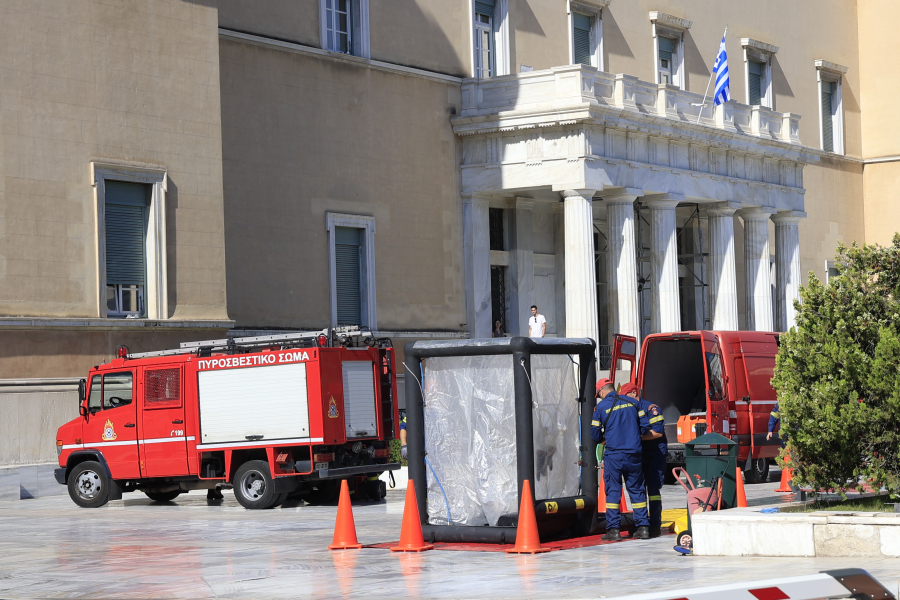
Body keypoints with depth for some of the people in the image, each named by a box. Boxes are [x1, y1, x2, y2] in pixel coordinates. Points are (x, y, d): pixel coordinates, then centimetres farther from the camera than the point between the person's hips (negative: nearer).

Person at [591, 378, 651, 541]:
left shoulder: (601, 407, -4)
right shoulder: (632, 402, 6)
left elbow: (595, 434, 0)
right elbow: (645, 425, 7)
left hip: (613, 454, -3)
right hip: (633, 453, 3)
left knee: (612, 490, 3)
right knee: (636, 490, 11)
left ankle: (613, 529, 0)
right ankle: (643, 527, 9)